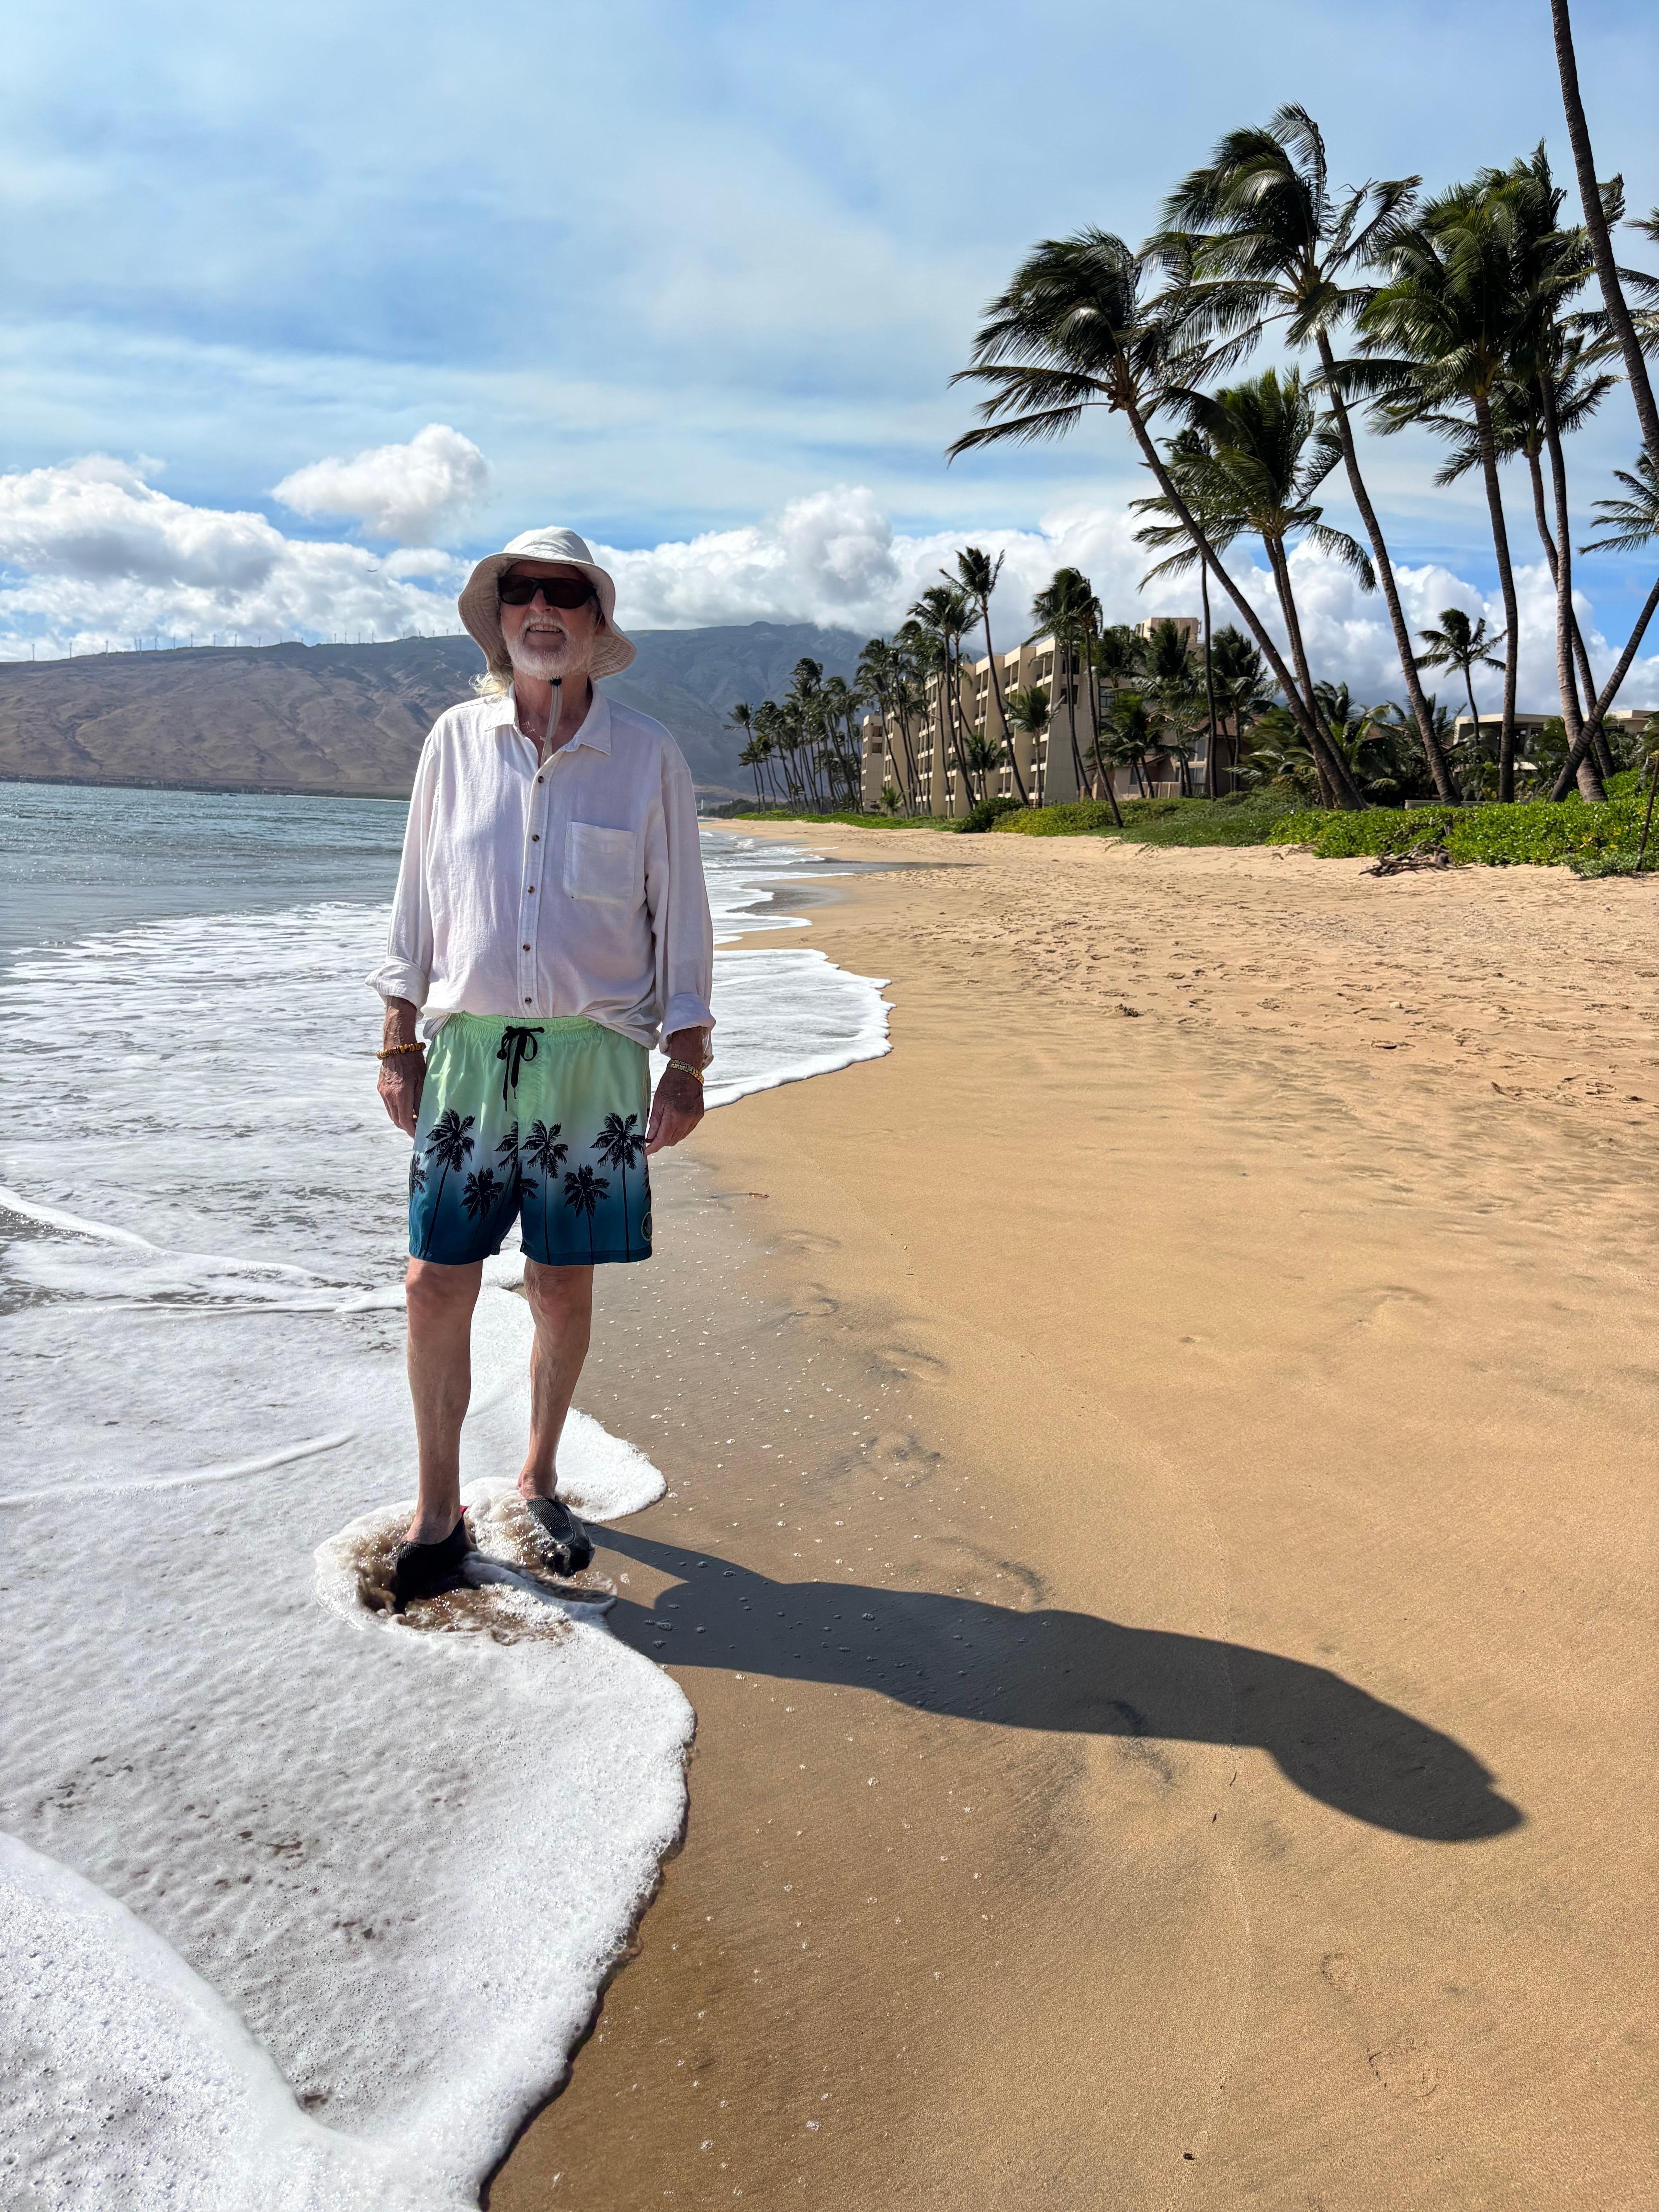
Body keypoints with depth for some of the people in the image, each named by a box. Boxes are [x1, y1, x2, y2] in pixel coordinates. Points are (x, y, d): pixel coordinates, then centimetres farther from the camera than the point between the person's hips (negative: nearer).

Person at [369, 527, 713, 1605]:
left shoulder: (648, 755, 2)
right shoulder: (457, 740, 6)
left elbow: (681, 918, 3)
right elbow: (419, 899, 10)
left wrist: (687, 1062, -2)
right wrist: (399, 1040, 6)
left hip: (594, 1057, -1)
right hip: (468, 1046, 1)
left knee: (563, 1287, 6)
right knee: (438, 1283, -1)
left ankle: (540, 1478, 29)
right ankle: (439, 1511, 16)